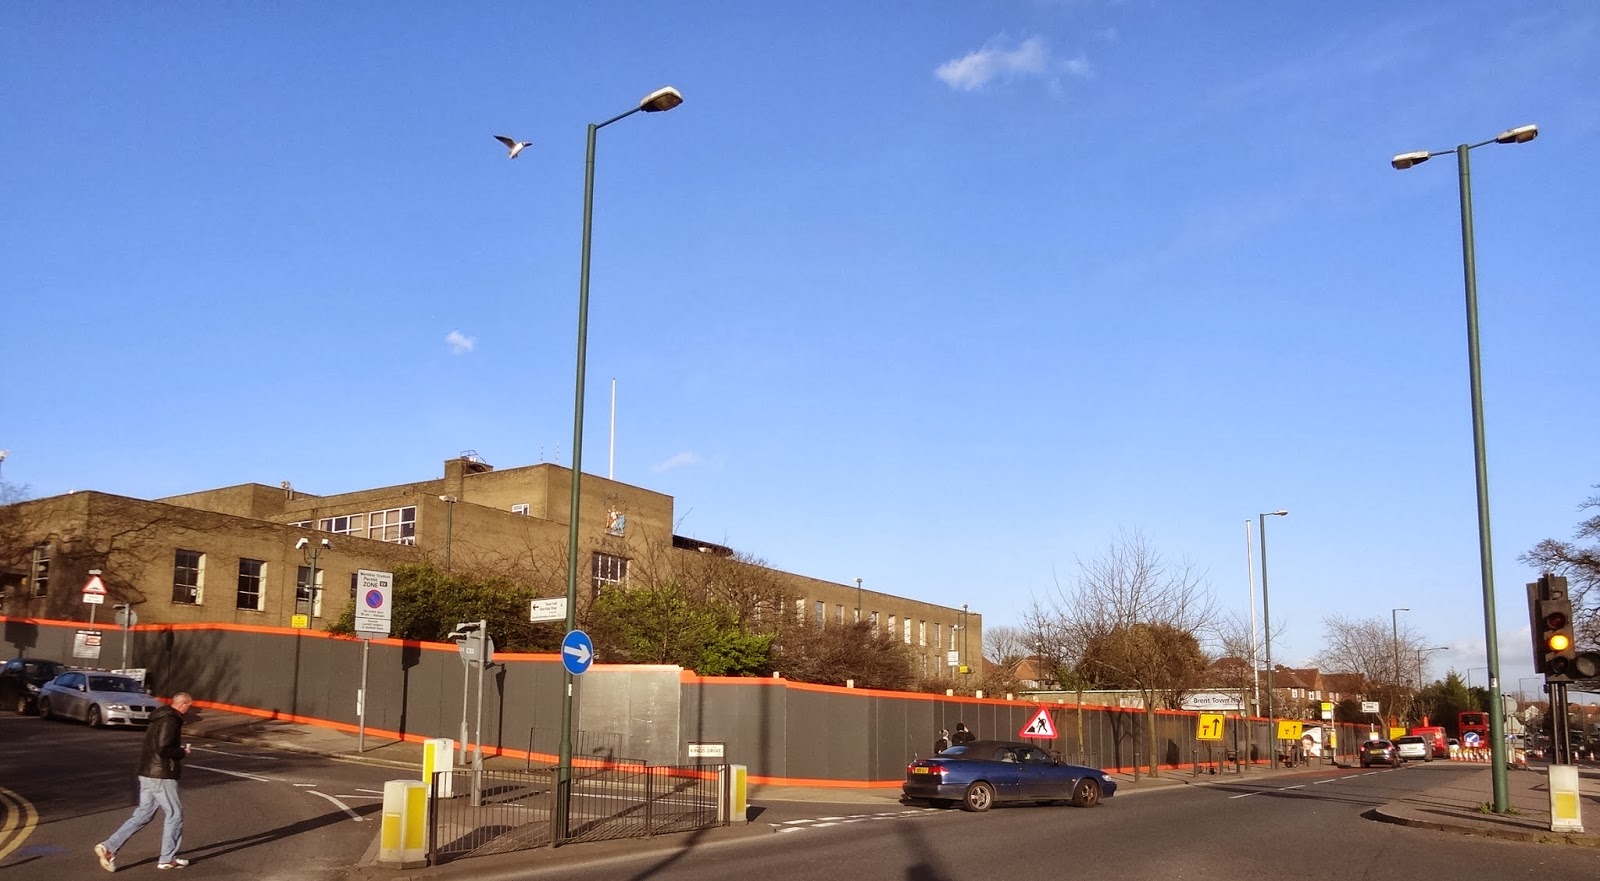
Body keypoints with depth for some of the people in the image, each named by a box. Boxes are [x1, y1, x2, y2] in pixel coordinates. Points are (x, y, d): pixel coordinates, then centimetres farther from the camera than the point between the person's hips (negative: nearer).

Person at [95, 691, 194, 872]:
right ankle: (167, 859, 10)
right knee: (174, 813, 3)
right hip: (161, 776, -9)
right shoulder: (170, 721, -17)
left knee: (143, 814, 13)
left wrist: (178, 749, 12)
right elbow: (163, 748, -26)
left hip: (147, 773, 9)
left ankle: (109, 847, 4)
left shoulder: (158, 717, 14)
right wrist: (182, 752, -10)